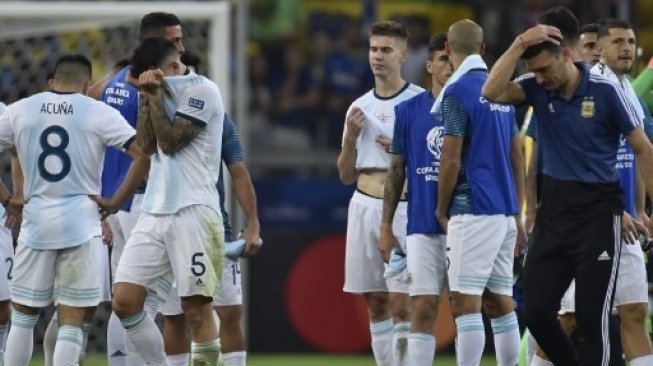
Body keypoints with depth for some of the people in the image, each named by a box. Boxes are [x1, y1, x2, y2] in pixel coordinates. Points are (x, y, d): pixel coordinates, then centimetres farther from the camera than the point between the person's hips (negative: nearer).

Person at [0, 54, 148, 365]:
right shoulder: (99, 113, -1)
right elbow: (143, 154, -7)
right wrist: (116, 201, 2)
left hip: (35, 224, 2)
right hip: (81, 225, -2)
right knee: (71, 321, 1)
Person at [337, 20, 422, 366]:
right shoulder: (359, 108, 13)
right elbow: (346, 175, 16)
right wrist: (351, 137, 0)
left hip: (404, 208, -6)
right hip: (364, 206, 6)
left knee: (402, 306, -11)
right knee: (376, 305, 7)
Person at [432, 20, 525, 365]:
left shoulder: (457, 92, -10)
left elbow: (451, 160, -12)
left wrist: (441, 210, 1)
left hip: (473, 211, -8)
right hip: (504, 212, 8)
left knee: (465, 304, -10)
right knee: (500, 303, 11)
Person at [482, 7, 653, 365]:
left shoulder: (605, 92, -9)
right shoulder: (538, 89, 1)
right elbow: (492, 91, -14)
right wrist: (520, 44, -19)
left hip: (597, 214, -5)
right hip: (553, 212, 5)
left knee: (591, 318, -4)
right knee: (536, 312, 3)